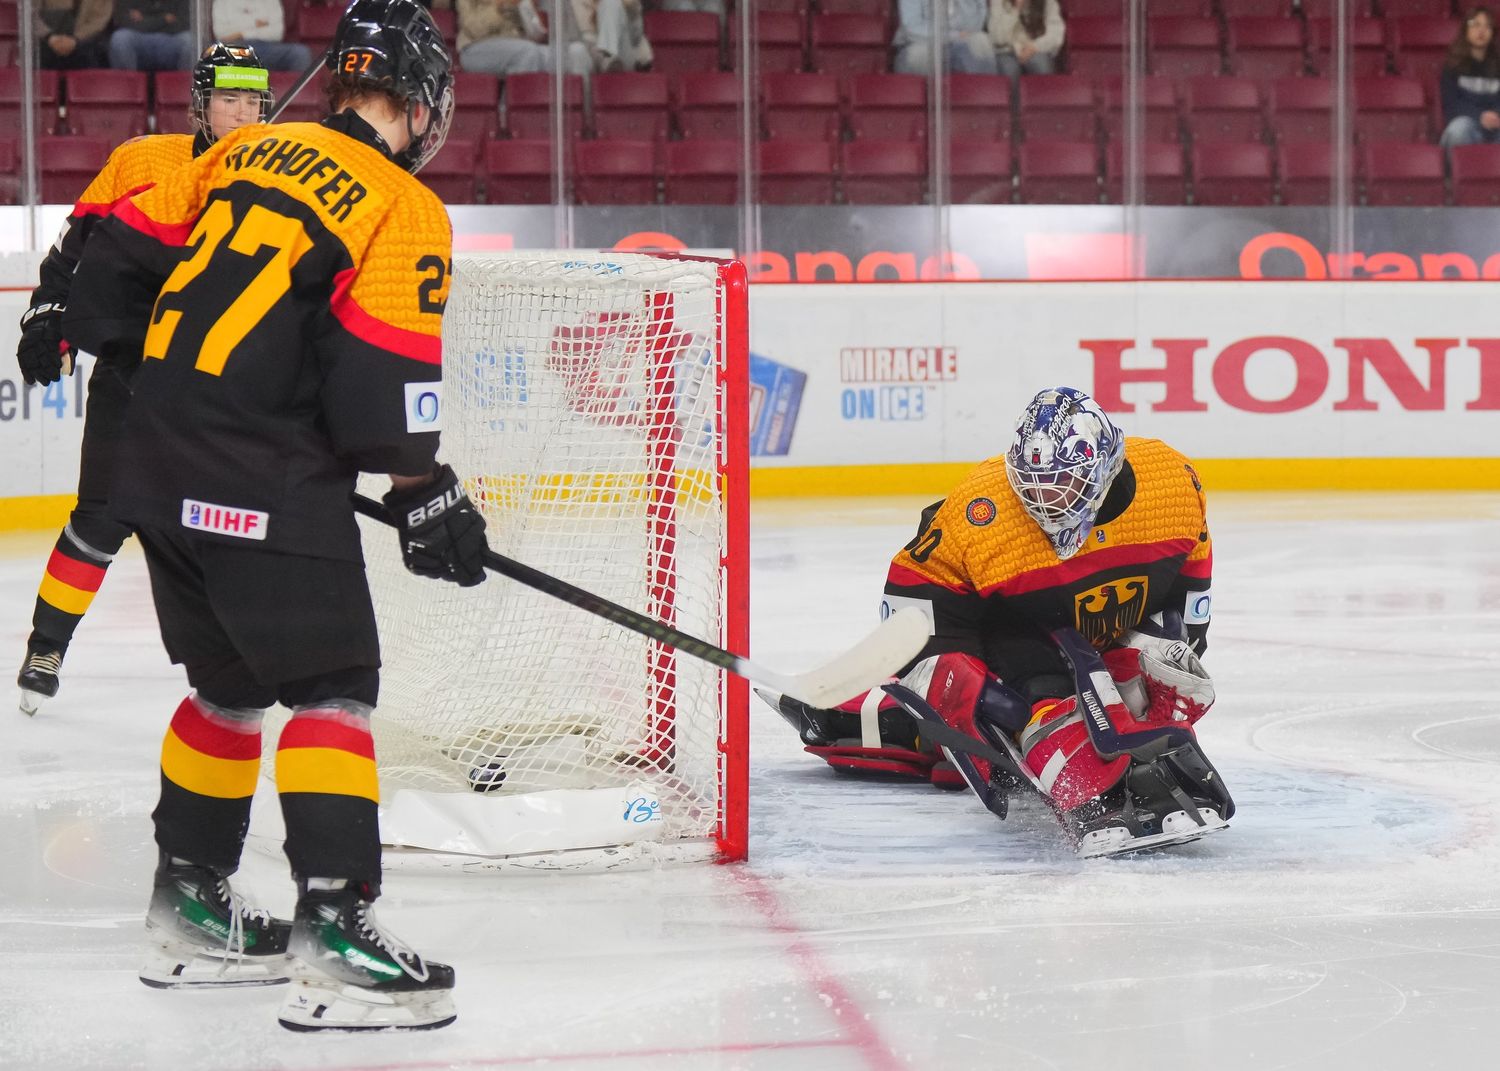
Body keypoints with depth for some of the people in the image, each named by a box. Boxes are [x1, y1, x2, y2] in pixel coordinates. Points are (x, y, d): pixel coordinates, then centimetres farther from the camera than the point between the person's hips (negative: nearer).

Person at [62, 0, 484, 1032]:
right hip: (268, 489, -8)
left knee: (232, 680, 21)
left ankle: (190, 906, 29)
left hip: (161, 468, 8)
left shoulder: (247, 152, 12)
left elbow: (122, 257, 15)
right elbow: (381, 383, -14)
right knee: (334, 687, -3)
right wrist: (425, 494, -1)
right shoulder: (404, 212, -7)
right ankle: (333, 929, -12)